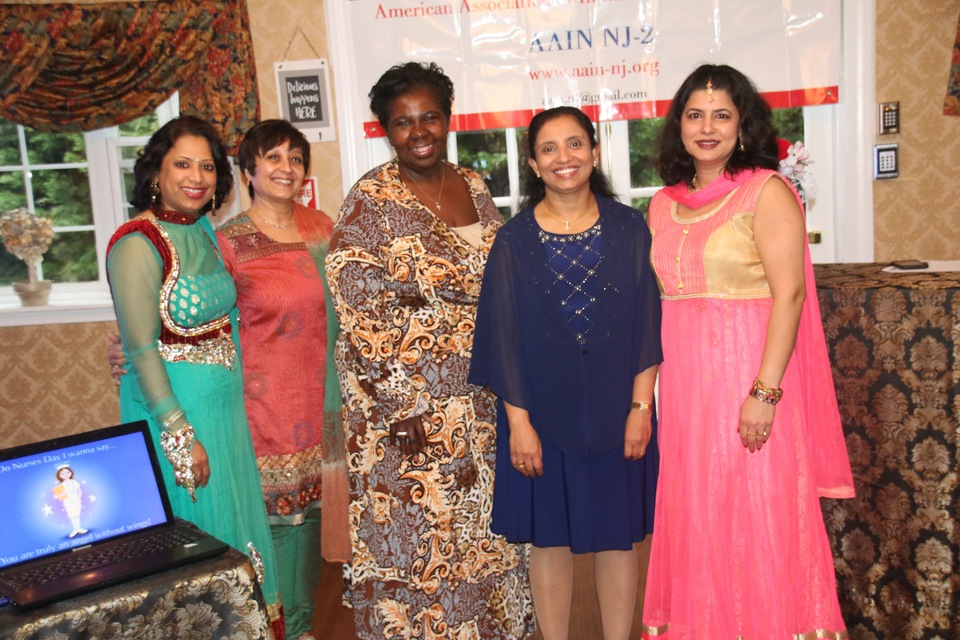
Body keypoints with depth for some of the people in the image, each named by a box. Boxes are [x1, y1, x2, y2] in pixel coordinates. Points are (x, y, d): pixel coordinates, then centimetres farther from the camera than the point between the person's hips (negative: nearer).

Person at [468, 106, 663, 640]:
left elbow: (648, 324, 0)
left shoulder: (629, 229, 0)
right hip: (544, 413, 0)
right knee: (550, 538, 10)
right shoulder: (515, 241, -2)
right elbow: (504, 336, -3)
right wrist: (518, 421, -7)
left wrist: (641, 406, -6)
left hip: (615, 411, 1)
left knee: (617, 536, 12)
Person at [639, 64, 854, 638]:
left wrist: (765, 391, -20)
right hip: (684, 381, 6)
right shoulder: (665, 203, 11)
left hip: (750, 375, -5)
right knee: (694, 518, 13)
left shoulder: (767, 192, -6)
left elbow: (789, 293, -13)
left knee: (759, 517, 3)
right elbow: (662, 296, 11)